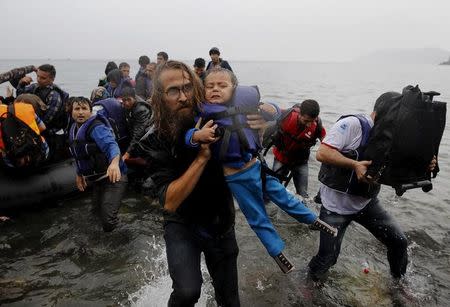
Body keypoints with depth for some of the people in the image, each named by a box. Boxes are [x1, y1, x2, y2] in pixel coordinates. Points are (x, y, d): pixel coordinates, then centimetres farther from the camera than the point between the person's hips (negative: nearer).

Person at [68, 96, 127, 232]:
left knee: (108, 224, -11)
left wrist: (115, 162, -59)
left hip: (113, 176, -8)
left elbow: (111, 144, -41)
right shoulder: (73, 130, 8)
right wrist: (79, 174, 22)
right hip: (96, 178, 9)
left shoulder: (96, 127, -21)